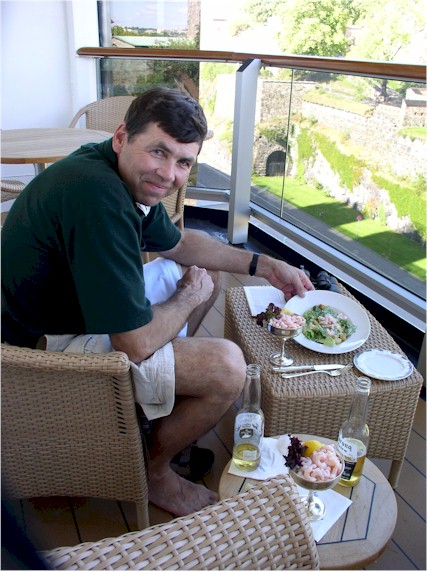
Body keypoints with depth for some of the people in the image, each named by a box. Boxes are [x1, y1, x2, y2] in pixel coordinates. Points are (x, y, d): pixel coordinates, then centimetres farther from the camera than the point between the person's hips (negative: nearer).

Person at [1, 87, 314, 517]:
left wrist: (264, 265, 10)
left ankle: (159, 409, 23)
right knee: (227, 367, -22)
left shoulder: (132, 176, -1)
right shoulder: (97, 198, -33)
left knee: (208, 274, 18)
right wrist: (189, 296, -11)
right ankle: (153, 474, 8)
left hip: (80, 308, 10)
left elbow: (178, 243, 17)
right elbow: (136, 344, -31)